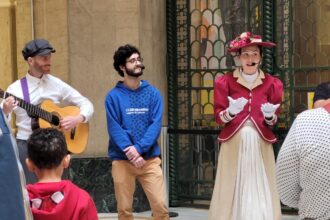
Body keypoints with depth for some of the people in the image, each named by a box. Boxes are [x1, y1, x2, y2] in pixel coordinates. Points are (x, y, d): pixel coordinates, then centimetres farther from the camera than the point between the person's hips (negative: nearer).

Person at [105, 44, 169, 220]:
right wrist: (130, 152, -19)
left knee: (160, 206, -4)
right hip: (122, 160, -1)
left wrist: (139, 148, -17)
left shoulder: (153, 93, 5)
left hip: (150, 159, 1)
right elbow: (114, 128, -7)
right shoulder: (113, 96, 0)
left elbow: (156, 125, -4)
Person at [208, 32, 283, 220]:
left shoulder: (271, 83, 6)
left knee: (260, 191, 0)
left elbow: (273, 122, 9)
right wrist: (230, 112, -19)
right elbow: (219, 116, 1)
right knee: (233, 192, -2)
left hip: (260, 144, 1)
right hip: (234, 143, -1)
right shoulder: (225, 82, 2)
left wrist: (270, 116, -13)